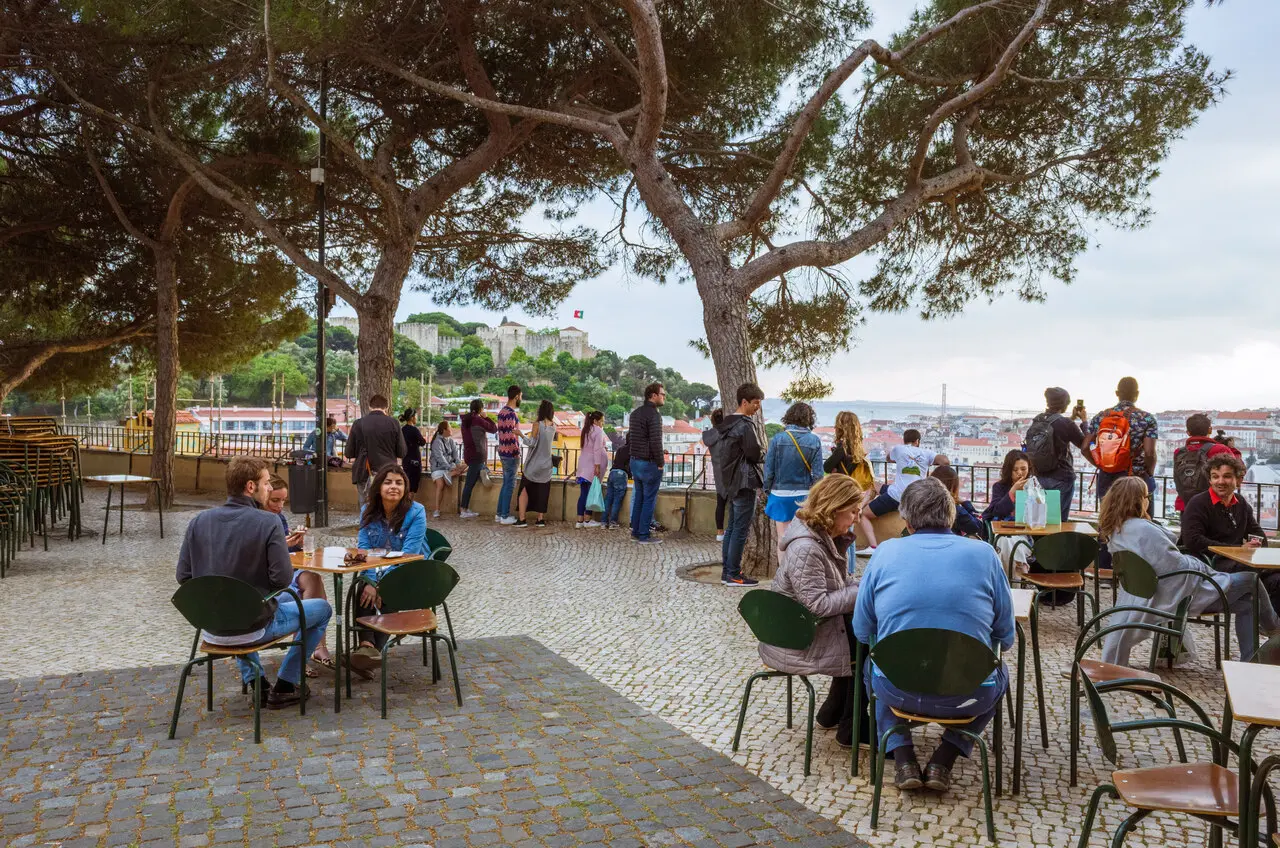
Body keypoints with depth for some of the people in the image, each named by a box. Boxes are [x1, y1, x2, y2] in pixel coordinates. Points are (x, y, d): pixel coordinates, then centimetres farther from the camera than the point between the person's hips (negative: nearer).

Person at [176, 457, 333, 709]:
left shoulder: (198, 521, -3)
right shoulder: (267, 522, -18)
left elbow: (183, 576, 1)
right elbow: (283, 579, -21)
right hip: (254, 628, -5)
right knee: (322, 608, 17)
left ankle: (255, 682, 34)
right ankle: (284, 687, 19)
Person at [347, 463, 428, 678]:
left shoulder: (416, 512, -13)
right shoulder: (368, 511, 2)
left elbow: (409, 554, -20)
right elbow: (363, 549, -4)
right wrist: (370, 582, -22)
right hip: (377, 571, 3)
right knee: (363, 591, -27)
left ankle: (373, 648, -29)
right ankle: (367, 645, -37)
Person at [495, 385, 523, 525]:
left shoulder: (502, 411, 11)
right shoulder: (511, 413, -19)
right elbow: (510, 436, -23)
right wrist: (517, 452, -16)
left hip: (503, 452, 9)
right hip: (511, 454, -9)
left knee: (506, 483, 16)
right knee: (510, 485, -1)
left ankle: (500, 514, 20)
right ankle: (505, 516, 4)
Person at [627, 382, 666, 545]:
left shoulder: (635, 413, 12)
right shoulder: (653, 414, -17)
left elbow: (629, 437, 19)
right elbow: (656, 442, -22)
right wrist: (660, 462, -14)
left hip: (635, 462, 9)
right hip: (649, 464, -9)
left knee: (639, 497, 15)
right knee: (649, 500, -1)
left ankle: (635, 532, 20)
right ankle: (644, 535, 3)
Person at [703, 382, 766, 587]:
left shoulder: (726, 423, 11)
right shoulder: (745, 425, -16)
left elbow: (707, 437, 22)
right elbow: (754, 453, -18)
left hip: (730, 482, 9)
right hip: (744, 483, -9)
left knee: (731, 527, 15)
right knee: (741, 529, -4)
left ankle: (726, 571, 20)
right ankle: (733, 574, -1)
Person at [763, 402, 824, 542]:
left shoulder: (778, 438, -7)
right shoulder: (814, 440, -5)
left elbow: (769, 470, -4)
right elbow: (817, 474, -4)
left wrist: (766, 491, 10)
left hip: (781, 495, 0)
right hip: (804, 496, 1)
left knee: (783, 539, 7)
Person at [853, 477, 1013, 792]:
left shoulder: (885, 552, -2)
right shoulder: (984, 554, -3)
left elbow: (862, 632, 4)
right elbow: (1006, 638, 4)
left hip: (896, 691, 1)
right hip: (967, 696, 0)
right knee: (999, 674, 34)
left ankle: (902, 758, 19)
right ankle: (943, 761, 19)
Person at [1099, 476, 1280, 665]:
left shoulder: (1115, 531, 1)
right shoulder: (1144, 530, -29)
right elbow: (1176, 566, -25)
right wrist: (1204, 568, -7)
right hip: (1182, 594, -10)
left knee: (1247, 603, 17)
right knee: (1251, 579, 11)